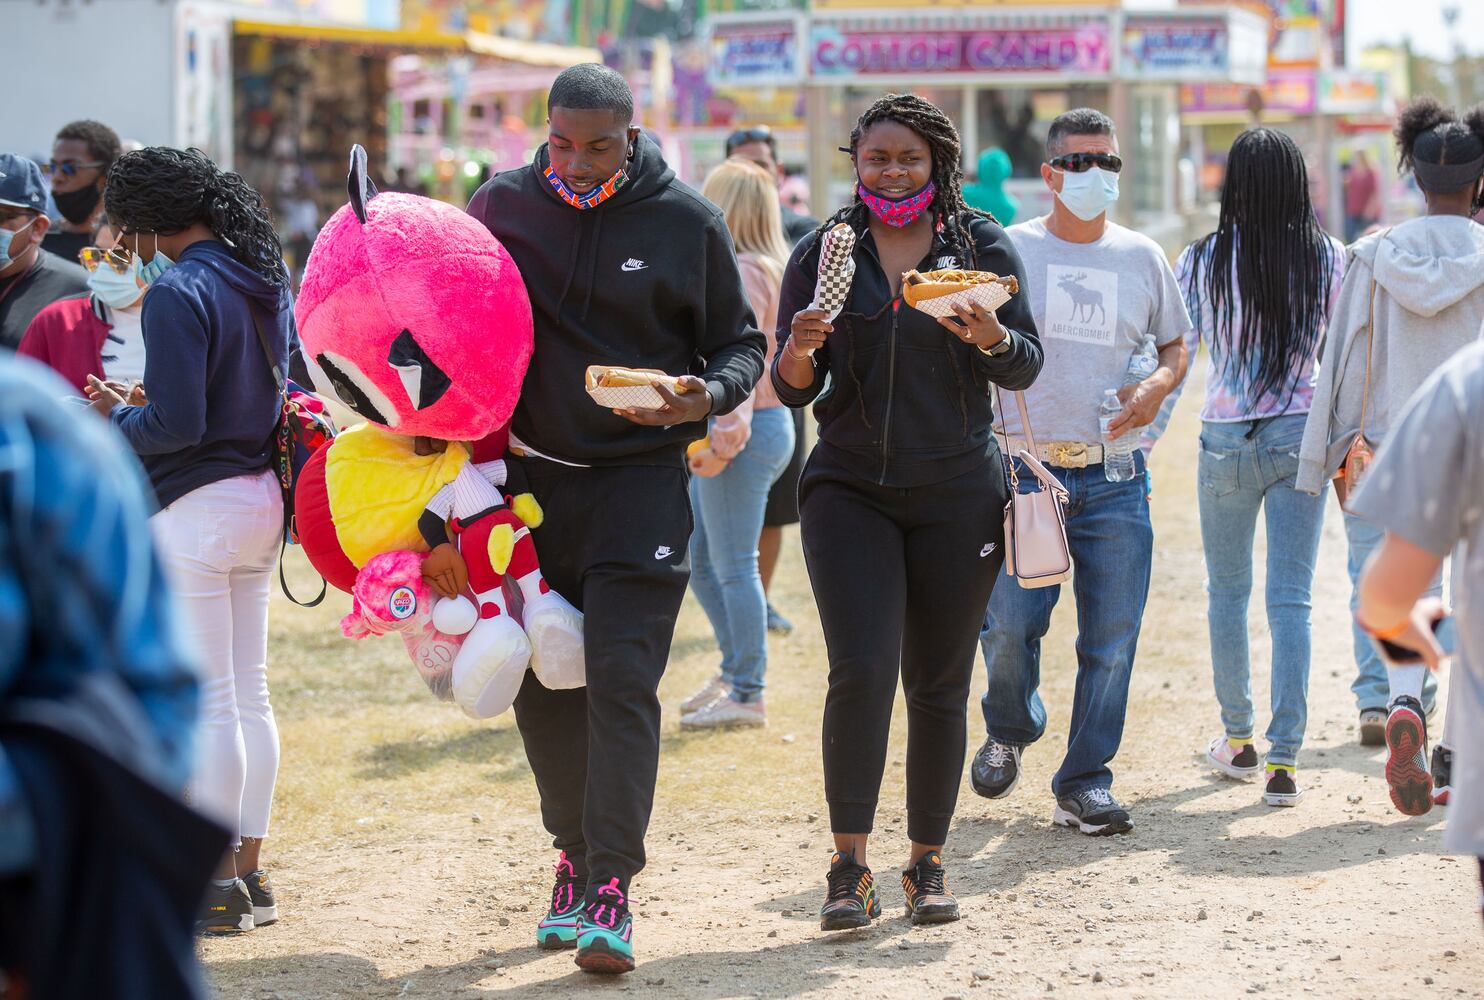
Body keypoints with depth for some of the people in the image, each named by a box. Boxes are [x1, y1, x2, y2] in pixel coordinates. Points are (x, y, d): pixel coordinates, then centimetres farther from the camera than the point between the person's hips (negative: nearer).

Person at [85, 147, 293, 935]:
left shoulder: (178, 293, -16)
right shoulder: (266, 280, 9)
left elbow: (175, 425, -21)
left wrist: (116, 416, -1)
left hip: (196, 509, -8)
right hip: (261, 499, 9)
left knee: (207, 701, -3)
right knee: (250, 695, 13)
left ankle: (216, 886, 2)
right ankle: (249, 871, 19)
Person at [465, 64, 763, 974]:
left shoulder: (687, 222, -2)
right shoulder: (502, 206, 3)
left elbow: (741, 343, 6)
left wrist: (709, 393, -15)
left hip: (642, 481, -3)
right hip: (526, 479, 3)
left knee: (621, 680, -11)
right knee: (543, 687, 8)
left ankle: (611, 888, -11)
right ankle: (575, 857, 25)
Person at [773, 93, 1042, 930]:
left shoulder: (981, 245, 3)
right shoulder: (823, 254, 5)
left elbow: (1027, 366, 0)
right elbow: (794, 388, 3)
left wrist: (990, 336, -22)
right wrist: (800, 352, -20)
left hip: (958, 493, 0)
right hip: (850, 489, 0)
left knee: (940, 685, 5)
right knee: (861, 670, -15)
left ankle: (929, 861, 16)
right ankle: (850, 865, -9)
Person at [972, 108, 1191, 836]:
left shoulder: (1143, 257, 11)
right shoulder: (1008, 250, 3)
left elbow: (1176, 343, 21)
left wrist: (1159, 385, -1)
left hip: (1114, 477, 2)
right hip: (1023, 470, -2)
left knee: (1112, 639, 0)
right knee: (1009, 625, -8)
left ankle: (1085, 783, 11)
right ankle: (1010, 731, 23)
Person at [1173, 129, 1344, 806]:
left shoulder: (1201, 261, -6)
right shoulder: (1329, 259, -3)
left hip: (1225, 440, 0)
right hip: (1302, 438, 0)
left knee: (1227, 592, 17)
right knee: (1291, 600, 1)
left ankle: (1237, 739, 27)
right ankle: (1283, 758, -5)